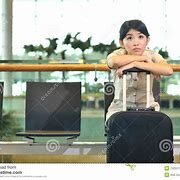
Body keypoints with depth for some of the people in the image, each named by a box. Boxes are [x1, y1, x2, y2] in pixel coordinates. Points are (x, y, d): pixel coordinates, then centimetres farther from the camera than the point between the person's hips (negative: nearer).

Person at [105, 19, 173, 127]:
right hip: (120, 108, -1)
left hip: (147, 107, 1)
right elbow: (113, 61, -34)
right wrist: (143, 58, -23)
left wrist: (135, 63, -29)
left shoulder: (152, 55, -4)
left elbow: (169, 70, -27)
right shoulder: (119, 54, -6)